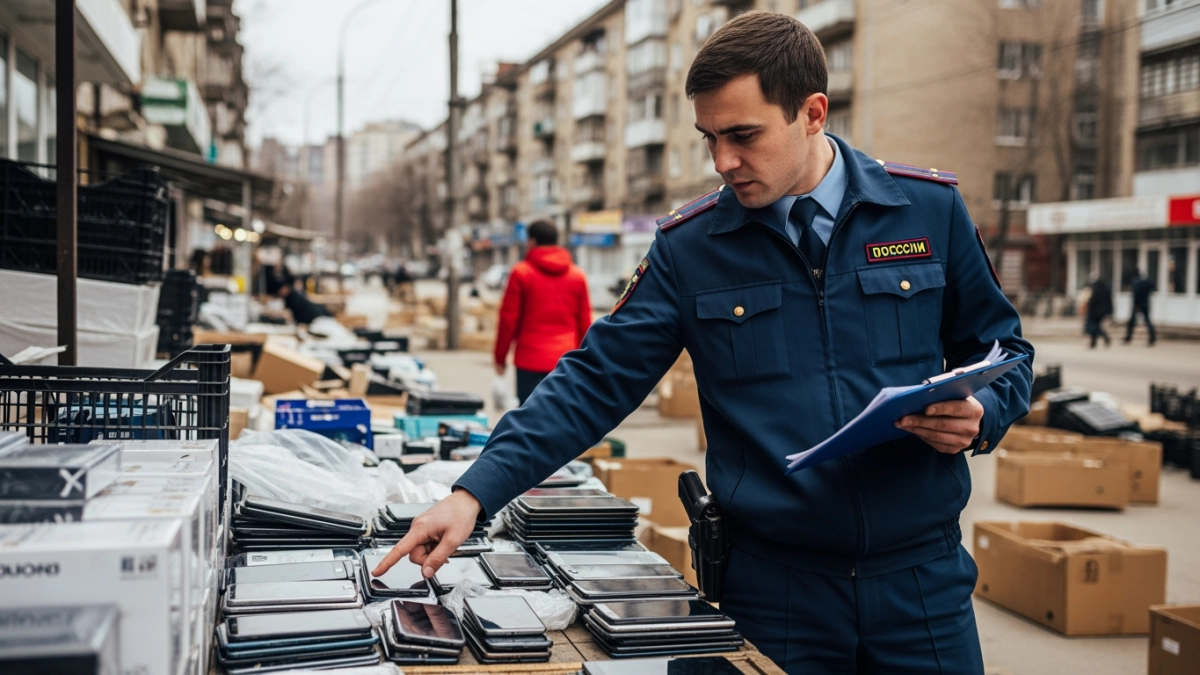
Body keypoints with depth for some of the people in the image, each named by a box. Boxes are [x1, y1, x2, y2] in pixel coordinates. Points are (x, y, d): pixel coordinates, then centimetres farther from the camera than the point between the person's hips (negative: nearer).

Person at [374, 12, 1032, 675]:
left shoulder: (930, 207, -2)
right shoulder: (688, 246, -3)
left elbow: (998, 346, 9)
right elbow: (596, 381, -6)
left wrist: (980, 415, -13)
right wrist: (474, 493, -15)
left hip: (923, 576, 1)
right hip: (772, 587, 0)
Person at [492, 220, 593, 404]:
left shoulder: (521, 272, -2)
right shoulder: (577, 275, 9)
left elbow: (509, 319, -3)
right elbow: (585, 322, 9)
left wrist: (500, 356, 6)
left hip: (531, 360, -3)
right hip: (566, 360, 3)